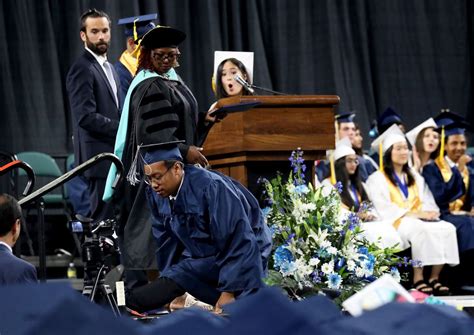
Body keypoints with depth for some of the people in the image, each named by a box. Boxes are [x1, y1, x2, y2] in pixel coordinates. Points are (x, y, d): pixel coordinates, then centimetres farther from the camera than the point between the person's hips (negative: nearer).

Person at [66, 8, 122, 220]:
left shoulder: (109, 68, 19)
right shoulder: (82, 69, -11)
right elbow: (86, 117, -20)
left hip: (115, 155, 9)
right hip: (99, 156, -9)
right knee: (104, 217, -10)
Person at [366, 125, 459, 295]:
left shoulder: (414, 176, 25)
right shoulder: (377, 178, 4)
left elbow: (427, 200, 16)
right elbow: (384, 209, -8)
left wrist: (429, 212, -9)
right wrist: (414, 213, -17)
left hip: (420, 218, 6)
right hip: (394, 222, -6)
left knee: (447, 228, -24)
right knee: (420, 230, -38)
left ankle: (434, 277, -25)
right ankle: (418, 279, -35)